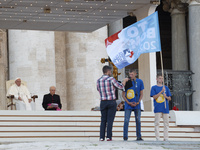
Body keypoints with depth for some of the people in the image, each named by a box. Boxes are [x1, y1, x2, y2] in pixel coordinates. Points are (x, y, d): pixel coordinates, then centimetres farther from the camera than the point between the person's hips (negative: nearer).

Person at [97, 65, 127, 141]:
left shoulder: (98, 81, 5)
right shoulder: (111, 79, -10)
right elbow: (121, 87, -6)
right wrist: (124, 81, 14)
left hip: (103, 102, 4)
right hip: (112, 102, -4)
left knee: (103, 120, 7)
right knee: (110, 120, -2)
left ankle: (102, 137, 0)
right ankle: (108, 137, -6)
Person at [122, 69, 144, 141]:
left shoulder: (140, 81, 3)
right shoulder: (126, 82, -1)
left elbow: (141, 94, 7)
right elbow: (123, 94, 2)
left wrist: (138, 102, -7)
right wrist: (128, 103, -9)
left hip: (137, 105, 1)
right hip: (128, 105, -1)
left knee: (138, 121, 3)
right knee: (126, 120, -5)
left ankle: (139, 136, 8)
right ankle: (125, 136, 0)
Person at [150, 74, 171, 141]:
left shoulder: (166, 88, 14)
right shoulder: (154, 88, 6)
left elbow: (169, 98, 14)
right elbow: (154, 97, -6)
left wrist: (166, 96, -8)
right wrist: (161, 91, -15)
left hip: (165, 108, 3)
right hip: (158, 108, -3)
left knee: (166, 123, 1)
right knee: (157, 123, -6)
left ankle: (166, 138, 5)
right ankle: (157, 138, -5)